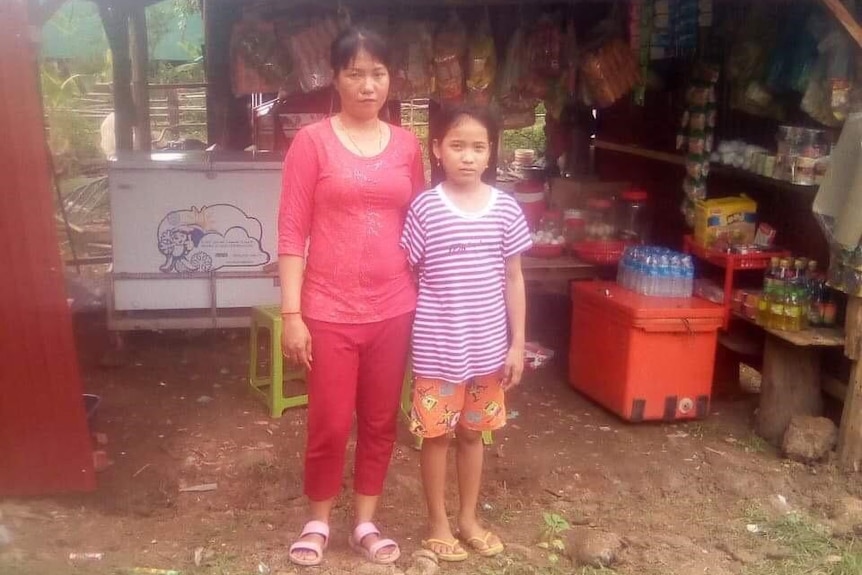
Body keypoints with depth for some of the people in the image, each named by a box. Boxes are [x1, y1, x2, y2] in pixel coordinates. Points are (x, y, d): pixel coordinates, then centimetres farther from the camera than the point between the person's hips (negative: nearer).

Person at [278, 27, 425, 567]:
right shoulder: (313, 141, -5)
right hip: (330, 311, -3)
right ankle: (318, 519, 30)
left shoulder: (407, 145, 6)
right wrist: (292, 313, -11)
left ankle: (365, 522, 32)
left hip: (393, 309, 3)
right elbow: (292, 231, -6)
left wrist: (423, 302, 10)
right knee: (330, 425, 6)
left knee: (380, 422, 13)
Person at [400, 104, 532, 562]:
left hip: (488, 346, 3)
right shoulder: (425, 208, -9)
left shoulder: (505, 208, -1)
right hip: (436, 348, -3)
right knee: (436, 434, 9)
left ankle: (468, 518, 34)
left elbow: (513, 279, 4)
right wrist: (407, 338, -5)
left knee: (473, 432, 17)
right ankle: (438, 523, 27)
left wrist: (517, 344, 3)